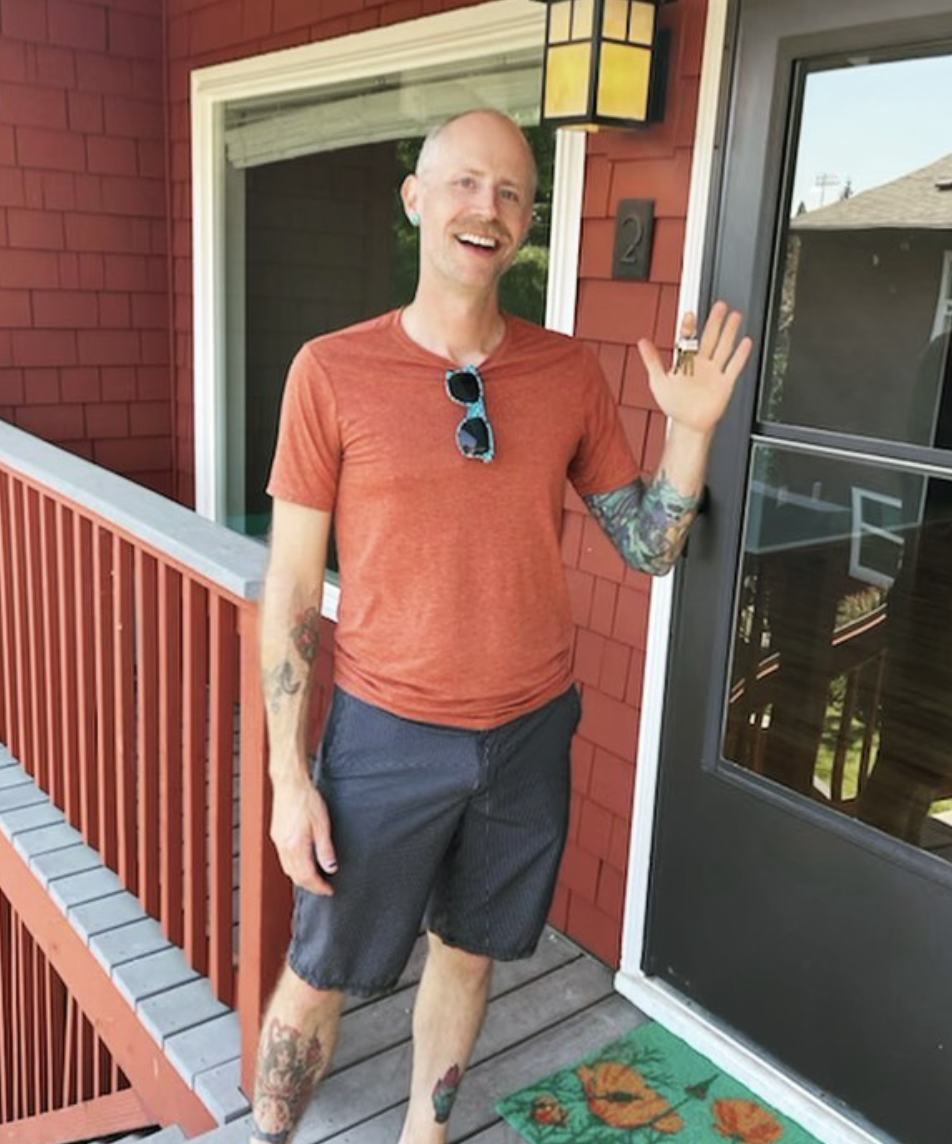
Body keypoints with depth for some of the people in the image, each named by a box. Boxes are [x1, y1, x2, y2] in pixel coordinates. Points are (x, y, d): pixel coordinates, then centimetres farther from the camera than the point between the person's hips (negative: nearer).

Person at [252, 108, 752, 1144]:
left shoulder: (569, 371, -1)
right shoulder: (333, 371, -10)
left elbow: (648, 547, 4)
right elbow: (291, 589, -8)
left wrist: (692, 430, -13)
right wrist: (289, 776, -9)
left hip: (532, 734, 3)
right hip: (387, 736, -3)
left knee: (467, 952, 22)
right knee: (320, 977, 12)